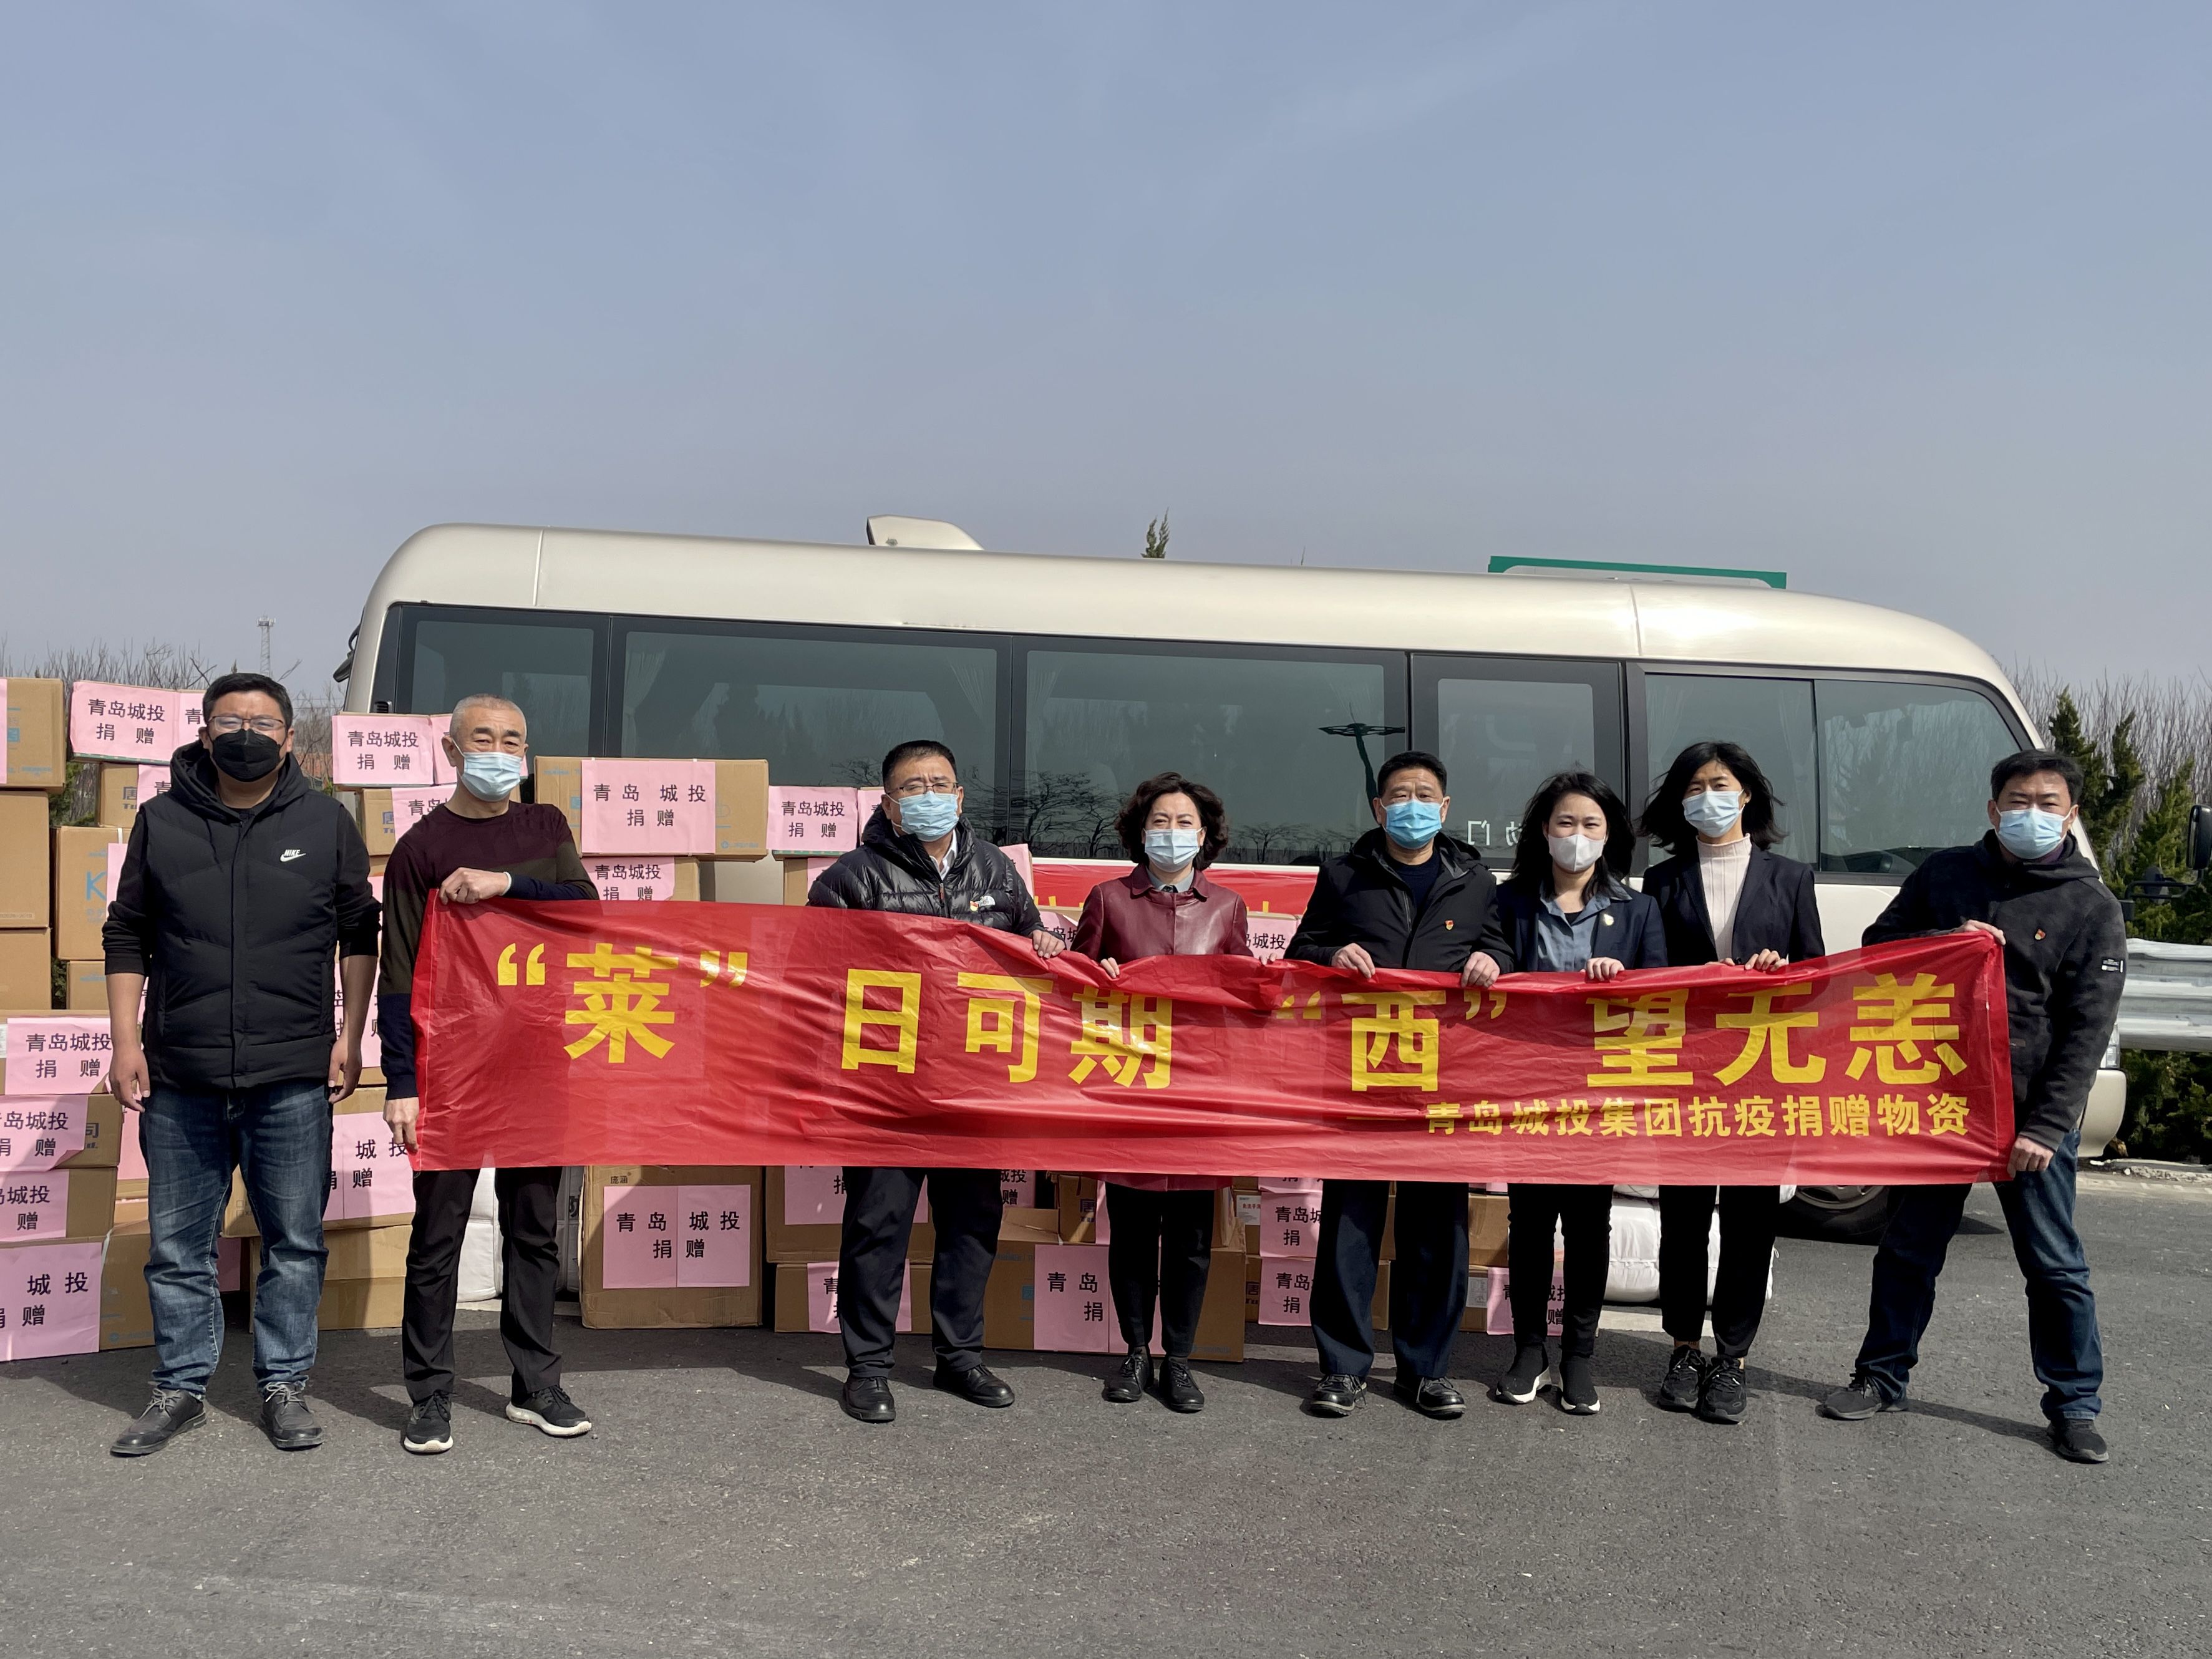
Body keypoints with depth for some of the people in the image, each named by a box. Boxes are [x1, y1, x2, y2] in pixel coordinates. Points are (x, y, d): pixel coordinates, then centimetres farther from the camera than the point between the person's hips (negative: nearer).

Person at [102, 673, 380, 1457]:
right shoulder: (160, 821, 6)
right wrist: (126, 1040, 3)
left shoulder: (326, 823, 4)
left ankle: (284, 1385, 19)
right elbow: (127, 936, 10)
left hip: (293, 1078, -1)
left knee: (294, 1242, 6)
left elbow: (359, 935, 9)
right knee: (177, 1244, 9)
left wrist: (351, 1033, 2)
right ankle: (181, 1387, 24)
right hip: (179, 1078, 1)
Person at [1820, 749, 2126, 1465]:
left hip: (2032, 1114, -2)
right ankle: (1882, 1377, 25)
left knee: (2055, 1265, 5)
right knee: (1908, 1249, 10)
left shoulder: (2091, 907, -2)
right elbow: (1877, 946, 10)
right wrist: (1944, 943, -10)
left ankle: (2075, 1405, 20)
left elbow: (2086, 1031, -5)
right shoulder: (1945, 874, 6)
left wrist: (2044, 1127, -13)